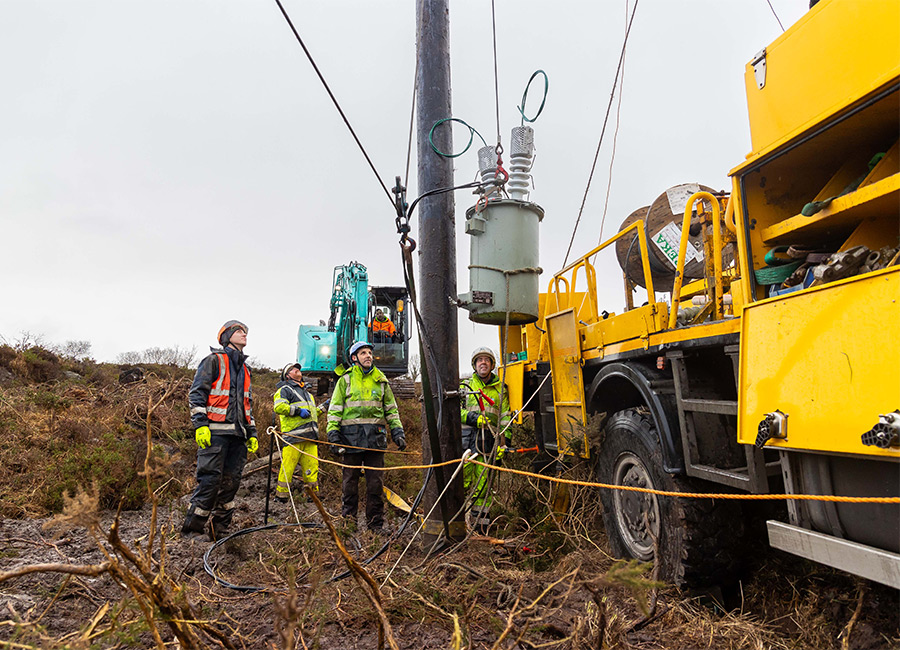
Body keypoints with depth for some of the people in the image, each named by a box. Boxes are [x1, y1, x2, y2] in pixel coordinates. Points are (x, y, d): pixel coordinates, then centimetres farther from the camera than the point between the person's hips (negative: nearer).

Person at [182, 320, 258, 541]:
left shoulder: (245, 369, 24)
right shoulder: (214, 360, 2)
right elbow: (196, 393, -5)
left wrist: (252, 433, 19)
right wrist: (200, 424, -15)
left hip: (238, 434, 7)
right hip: (215, 431, -7)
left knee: (231, 482, 5)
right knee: (210, 479, -11)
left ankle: (219, 531, 12)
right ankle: (192, 528, -1)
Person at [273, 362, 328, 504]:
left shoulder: (306, 392, 33)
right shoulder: (285, 389, 8)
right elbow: (279, 407, -10)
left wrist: (323, 407, 25)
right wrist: (298, 410, -16)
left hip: (310, 436, 7)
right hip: (293, 435, -7)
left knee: (312, 465, 1)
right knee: (287, 466, -9)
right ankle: (281, 497, -1)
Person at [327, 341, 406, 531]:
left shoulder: (381, 381, 14)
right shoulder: (345, 380, 8)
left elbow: (391, 409, 17)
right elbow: (335, 409, 5)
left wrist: (398, 432, 6)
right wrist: (333, 433, -6)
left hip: (376, 437, 2)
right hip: (351, 436, -1)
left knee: (375, 481, 3)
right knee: (350, 479, 5)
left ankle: (375, 523, 12)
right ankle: (348, 519, 17)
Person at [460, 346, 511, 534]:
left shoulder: (500, 389, 15)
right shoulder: (465, 385, 14)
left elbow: (505, 417, 11)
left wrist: (504, 441, 0)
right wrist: (471, 417, -12)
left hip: (488, 441, 1)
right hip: (465, 439, 0)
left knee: (483, 484, 3)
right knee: (462, 482, -5)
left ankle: (481, 522, 13)